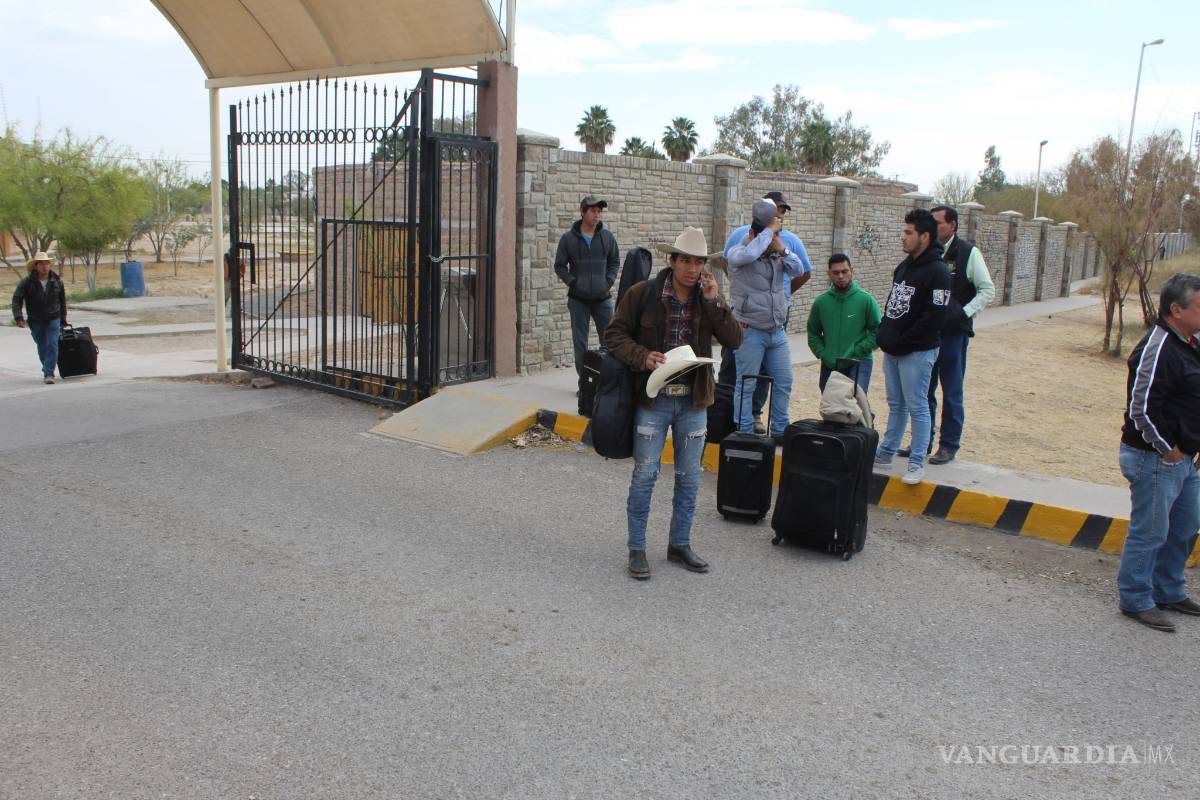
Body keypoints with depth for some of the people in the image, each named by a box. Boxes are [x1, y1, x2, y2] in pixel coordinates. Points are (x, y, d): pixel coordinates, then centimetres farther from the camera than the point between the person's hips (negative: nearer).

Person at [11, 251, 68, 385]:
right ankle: (47, 370, 29)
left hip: (53, 319, 0)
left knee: (52, 345, -12)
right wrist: (19, 317, -21)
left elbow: (62, 301, 10)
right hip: (36, 321, 0)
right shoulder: (27, 282, -7)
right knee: (42, 348, 9)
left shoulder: (57, 281, 0)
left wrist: (63, 319, 11)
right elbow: (17, 299, -8)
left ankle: (49, 374, -12)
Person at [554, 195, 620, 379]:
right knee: (580, 342, 3)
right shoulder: (568, 238, -1)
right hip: (578, 299, -1)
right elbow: (559, 266, 3)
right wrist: (574, 282, -8)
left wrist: (609, 281, -1)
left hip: (603, 298, 1)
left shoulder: (607, 237, 5)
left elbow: (615, 261, 13)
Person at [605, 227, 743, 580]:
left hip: (693, 400, 4)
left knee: (689, 477, 12)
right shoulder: (643, 293, -7)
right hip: (653, 396, -3)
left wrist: (714, 302, -16)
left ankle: (680, 544, 27)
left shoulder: (709, 297, 2)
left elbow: (734, 340, -6)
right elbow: (614, 334, -4)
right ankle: (637, 549, 13)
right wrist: (642, 356, -20)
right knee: (645, 474, 0)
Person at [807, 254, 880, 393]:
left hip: (858, 363, -4)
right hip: (829, 365, 4)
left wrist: (857, 352, -11)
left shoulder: (866, 300, -5)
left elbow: (878, 331, -5)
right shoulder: (821, 302, 4)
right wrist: (823, 354, -1)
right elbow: (813, 333, 12)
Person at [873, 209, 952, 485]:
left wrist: (901, 343, -17)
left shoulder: (937, 272, -14)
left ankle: (917, 463, 6)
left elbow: (934, 318, -20)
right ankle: (885, 453, 25)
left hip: (917, 352, -8)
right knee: (895, 405, 16)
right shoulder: (904, 266, 13)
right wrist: (883, 336, 8)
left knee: (917, 408, -1)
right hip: (892, 351, 8)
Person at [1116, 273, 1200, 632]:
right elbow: (1141, 409, -27)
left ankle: (1169, 592, 36)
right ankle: (1135, 600, 14)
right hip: (1155, 459, -10)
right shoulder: (1157, 348, -22)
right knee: (1150, 532, 1)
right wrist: (1168, 449, -18)